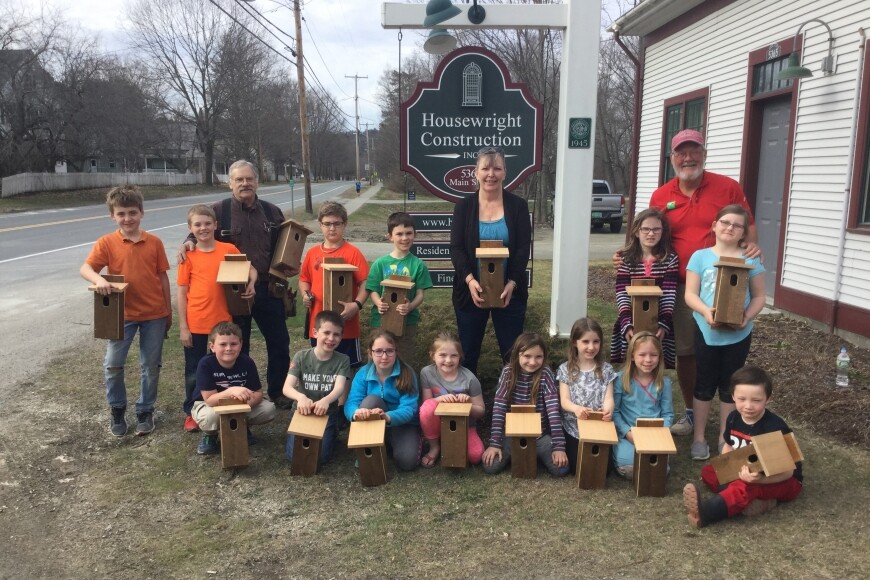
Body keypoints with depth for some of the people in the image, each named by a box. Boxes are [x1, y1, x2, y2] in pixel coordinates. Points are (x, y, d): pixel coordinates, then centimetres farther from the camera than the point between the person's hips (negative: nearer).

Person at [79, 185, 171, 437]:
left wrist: (169, 312, 4)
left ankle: (145, 411, 25)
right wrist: (99, 279, -35)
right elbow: (85, 268, -12)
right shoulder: (107, 243, -6)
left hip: (154, 314, 1)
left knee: (150, 365, 9)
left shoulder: (154, 242, -2)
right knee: (113, 364, 0)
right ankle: (117, 409, 23)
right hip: (122, 314, -1)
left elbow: (163, 277, 3)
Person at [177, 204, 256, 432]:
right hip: (196, 325, -1)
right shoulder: (188, 256, -3)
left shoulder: (229, 249, 0)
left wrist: (251, 284, -12)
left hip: (223, 322, 1)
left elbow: (251, 269, 11)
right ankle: (191, 412, 27)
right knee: (194, 370, 11)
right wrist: (183, 327, -5)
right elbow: (181, 293, -1)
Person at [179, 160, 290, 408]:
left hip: (268, 290, 3)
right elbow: (198, 233, 5)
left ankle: (277, 393, 29)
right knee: (238, 348, 11)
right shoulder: (218, 210, -2)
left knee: (279, 344, 10)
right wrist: (189, 242, -17)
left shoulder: (272, 212, 7)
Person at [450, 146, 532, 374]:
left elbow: (524, 249, -4)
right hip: (470, 291, 1)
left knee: (512, 353, 8)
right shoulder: (464, 206, 1)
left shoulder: (518, 206, 1)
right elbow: (456, 248, -5)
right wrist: (470, 280, -22)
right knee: (469, 352, 11)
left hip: (509, 291, 0)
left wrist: (511, 284, -18)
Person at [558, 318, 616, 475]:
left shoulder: (606, 369, 2)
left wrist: (608, 410, -31)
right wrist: (576, 408, -32)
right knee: (576, 466, -12)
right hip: (572, 428, -1)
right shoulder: (565, 369, -1)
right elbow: (564, 400, -8)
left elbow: (608, 397, -6)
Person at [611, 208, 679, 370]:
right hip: (631, 325, 0)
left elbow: (669, 296, -5)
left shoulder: (670, 259, 3)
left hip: (659, 325, 0)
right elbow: (622, 295, -6)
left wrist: (664, 324, -18)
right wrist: (627, 325, -19)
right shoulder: (626, 259, 2)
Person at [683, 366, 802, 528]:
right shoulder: (734, 418, -5)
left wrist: (760, 479, -42)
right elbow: (728, 447, 12)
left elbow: (788, 470, -24)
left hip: (785, 482, -8)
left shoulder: (775, 428, -24)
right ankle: (751, 499, -28)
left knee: (748, 485, -38)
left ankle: (705, 512, -58)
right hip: (749, 473, 8)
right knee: (708, 472, -8)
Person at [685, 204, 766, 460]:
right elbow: (690, 294, -5)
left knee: (730, 386, 12)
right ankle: (699, 437, 23)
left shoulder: (751, 260, 0)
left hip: (738, 334, 1)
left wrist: (747, 317, -16)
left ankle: (725, 438, 27)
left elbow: (758, 296, 2)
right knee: (704, 385, 10)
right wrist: (706, 312, -23)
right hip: (707, 331, -1)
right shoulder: (700, 256, -2)